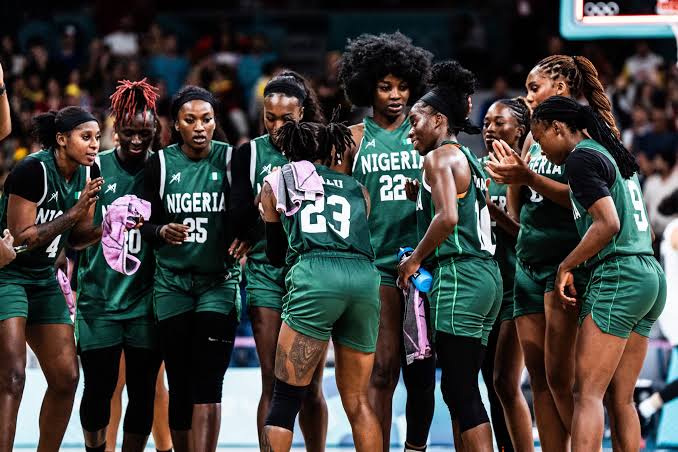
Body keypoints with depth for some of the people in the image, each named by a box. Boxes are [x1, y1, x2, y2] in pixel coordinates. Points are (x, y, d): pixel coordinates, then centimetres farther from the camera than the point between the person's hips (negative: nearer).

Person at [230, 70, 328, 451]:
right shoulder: (250, 153, 5)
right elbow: (238, 217, -1)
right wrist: (262, 200, -19)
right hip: (266, 272, 0)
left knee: (310, 385, 2)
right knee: (273, 384, -3)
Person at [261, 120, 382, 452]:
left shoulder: (277, 183, 23)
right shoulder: (357, 190, 28)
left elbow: (275, 253, 32)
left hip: (315, 275, -3)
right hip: (365, 276, 3)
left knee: (285, 399, -3)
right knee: (357, 401, 13)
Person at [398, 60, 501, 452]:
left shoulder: (440, 157, -6)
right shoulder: (471, 161, 22)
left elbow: (448, 217, -19)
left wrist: (415, 259, -8)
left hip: (458, 276, -10)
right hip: (487, 276, 10)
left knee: (460, 390, -10)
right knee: (461, 389, 11)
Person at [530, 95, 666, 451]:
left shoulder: (582, 157, -7)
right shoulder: (613, 155, 21)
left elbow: (608, 224, -18)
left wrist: (566, 266, -8)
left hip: (617, 276, -9)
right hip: (650, 275, 9)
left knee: (587, 394, -14)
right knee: (620, 399, 8)